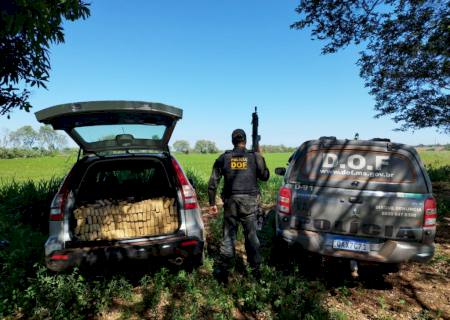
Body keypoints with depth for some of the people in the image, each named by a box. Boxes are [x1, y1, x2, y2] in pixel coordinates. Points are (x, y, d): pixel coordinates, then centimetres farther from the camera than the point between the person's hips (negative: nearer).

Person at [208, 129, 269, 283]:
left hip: (231, 201, 1)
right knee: (251, 236, 12)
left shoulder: (223, 158, 2)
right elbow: (265, 176, 10)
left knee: (228, 236, 9)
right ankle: (255, 269, 23)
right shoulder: (255, 157, -1)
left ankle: (222, 270, 9)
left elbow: (213, 182, 2)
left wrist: (212, 202, 9)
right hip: (249, 202, 0)